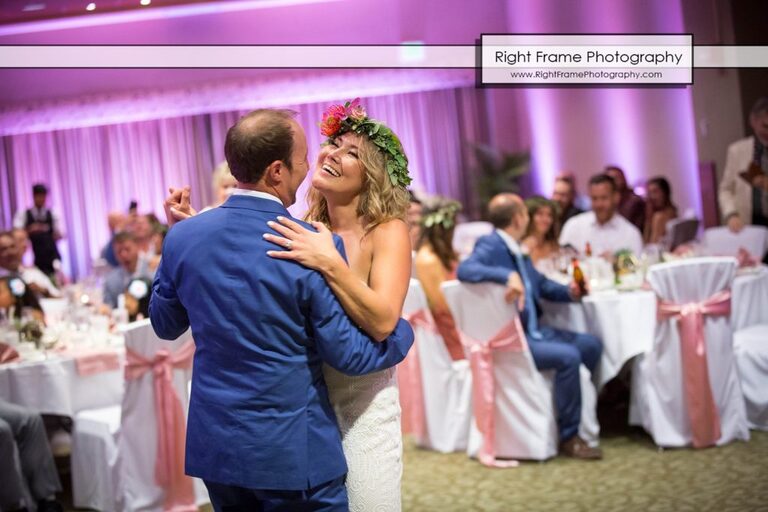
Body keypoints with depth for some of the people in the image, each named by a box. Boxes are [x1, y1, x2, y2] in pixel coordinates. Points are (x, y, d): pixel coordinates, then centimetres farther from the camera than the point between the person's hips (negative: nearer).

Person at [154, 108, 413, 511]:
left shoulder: (182, 237, -6)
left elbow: (164, 325, 10)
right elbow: (348, 354, -12)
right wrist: (405, 331, 7)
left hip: (214, 446, 5)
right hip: (293, 452, -5)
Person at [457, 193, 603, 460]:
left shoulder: (516, 249, 12)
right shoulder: (490, 245, -14)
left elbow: (540, 284, 23)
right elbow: (465, 270, -34)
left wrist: (568, 291, 3)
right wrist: (508, 276, -45)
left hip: (531, 330, 10)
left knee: (591, 345, 11)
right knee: (568, 356, -26)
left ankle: (577, 405, 25)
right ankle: (569, 437, -14)